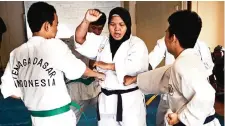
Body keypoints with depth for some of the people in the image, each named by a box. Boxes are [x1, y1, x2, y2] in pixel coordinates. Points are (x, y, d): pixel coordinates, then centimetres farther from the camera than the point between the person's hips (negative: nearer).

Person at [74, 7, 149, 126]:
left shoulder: (137, 43, -6)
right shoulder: (102, 41, 7)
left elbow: (136, 66, -23)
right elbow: (80, 40, -3)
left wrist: (107, 66, -16)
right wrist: (86, 21, -21)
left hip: (130, 99, -4)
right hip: (107, 99, 4)